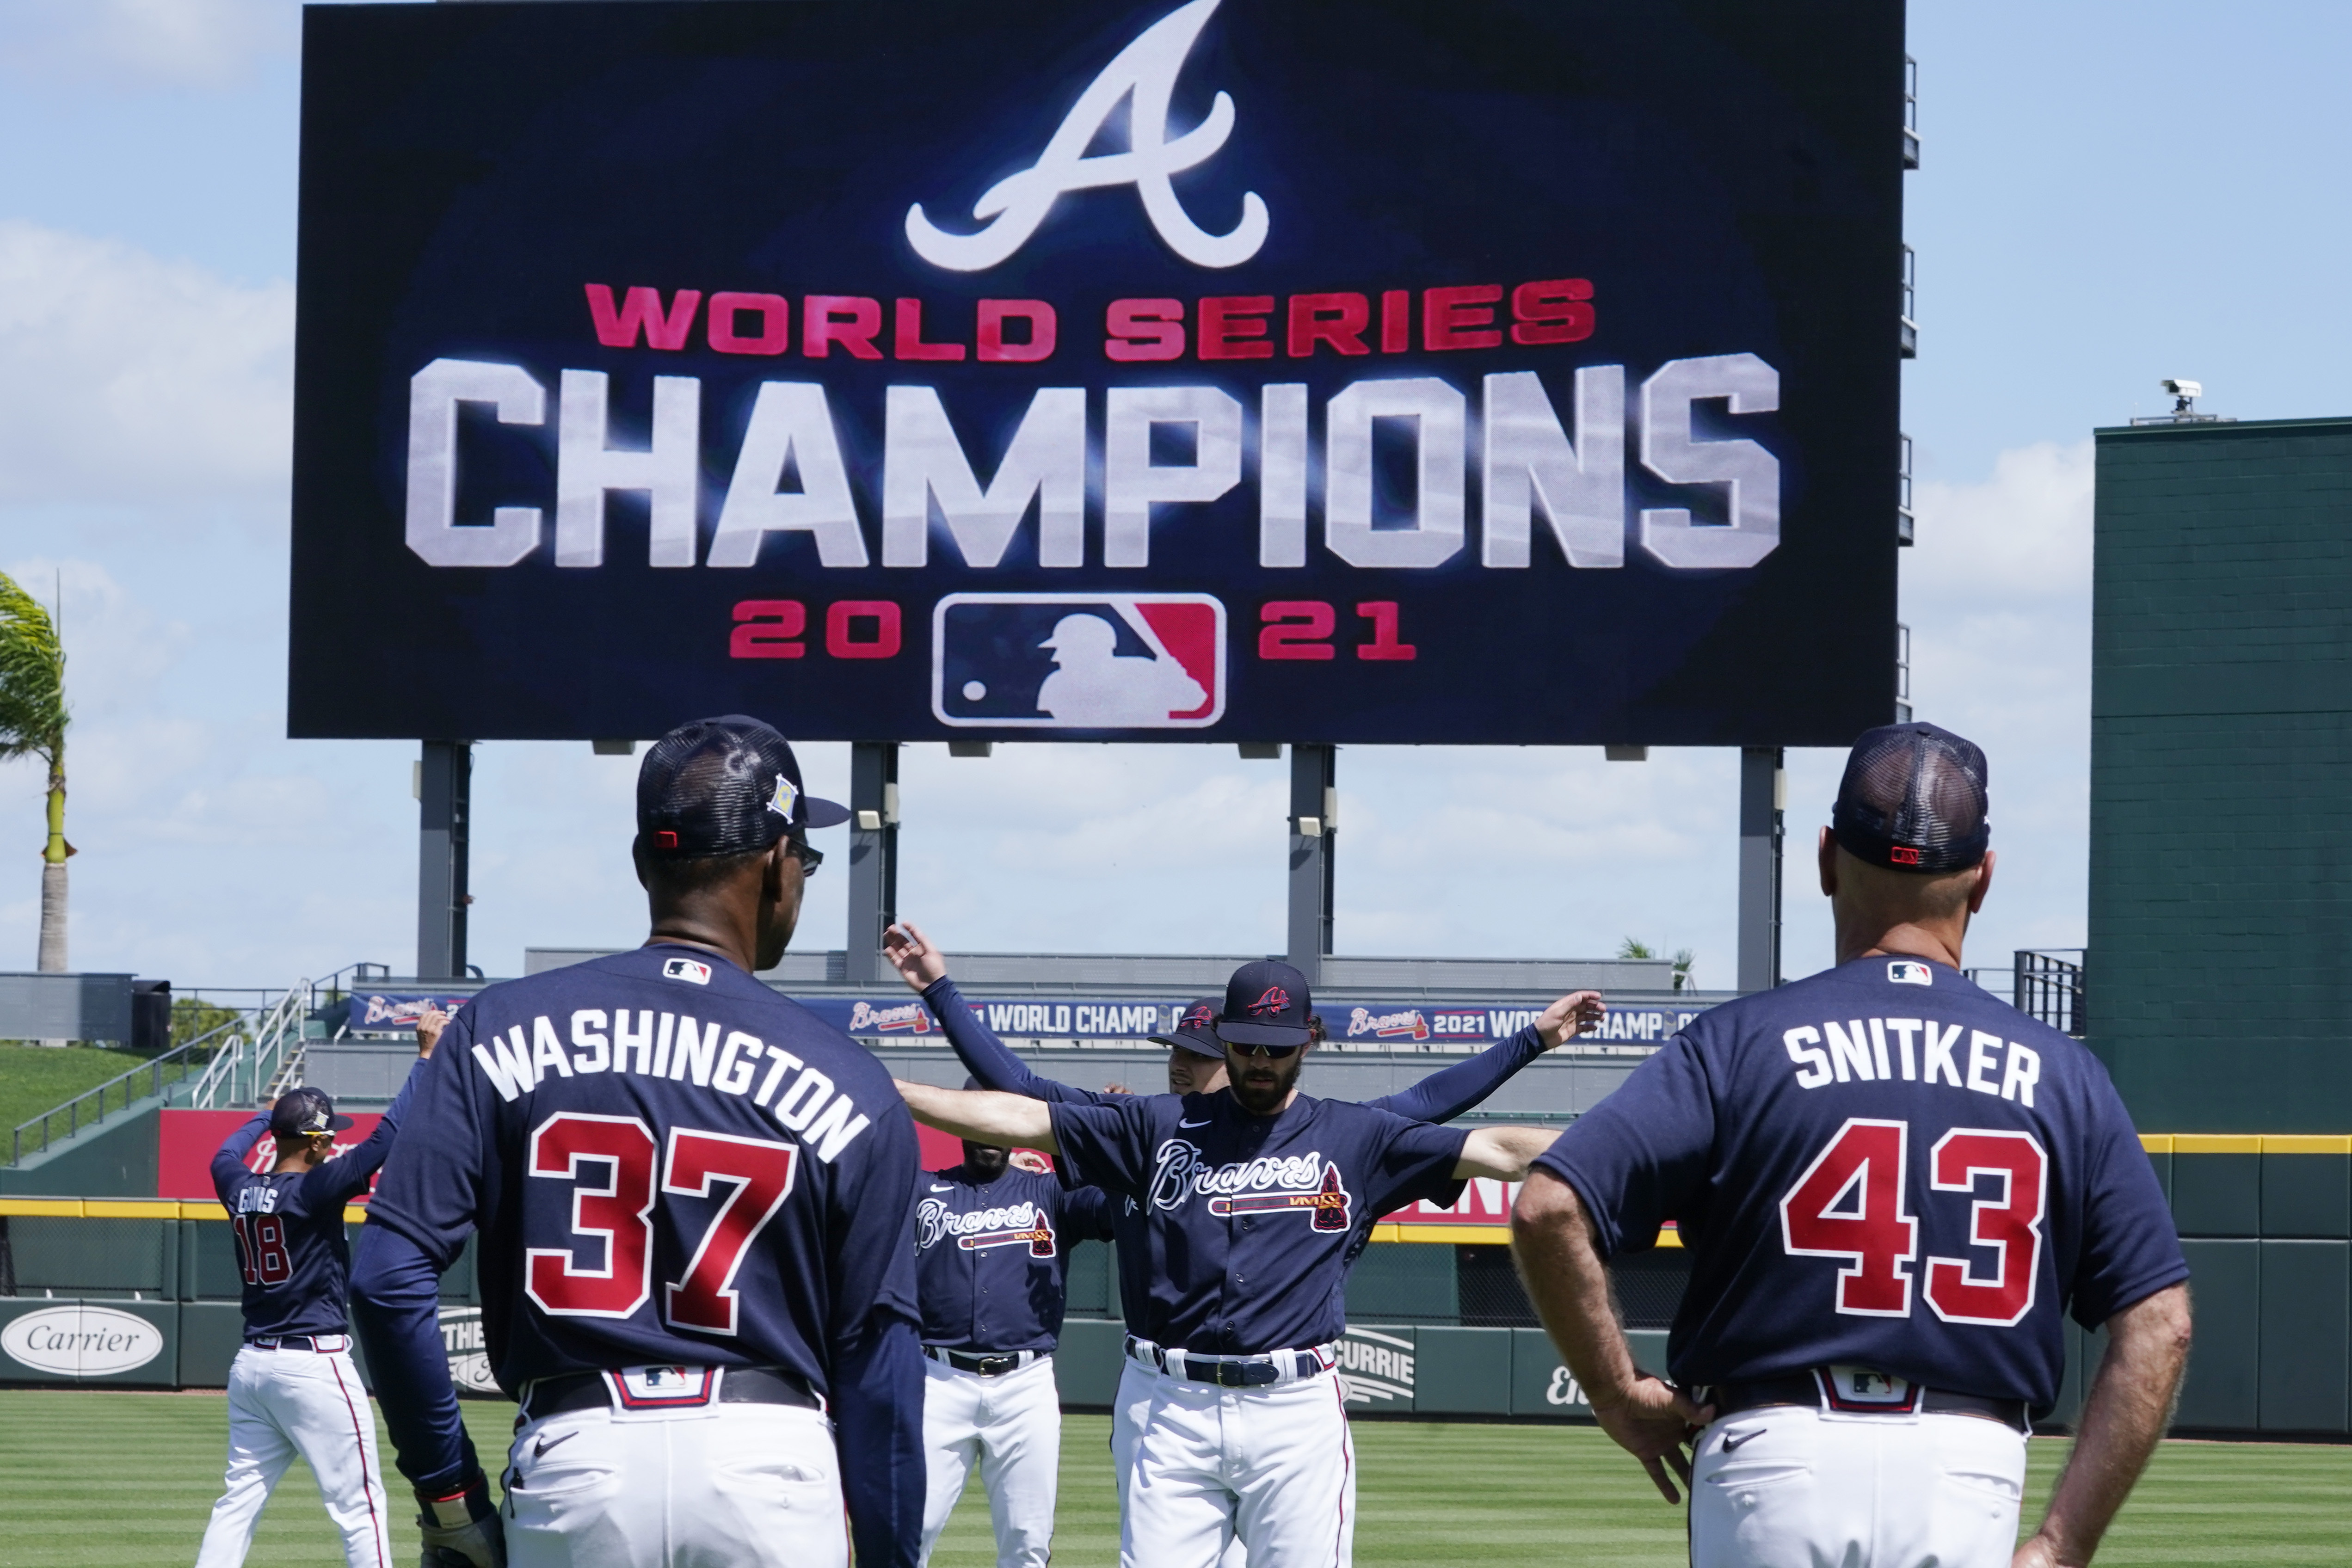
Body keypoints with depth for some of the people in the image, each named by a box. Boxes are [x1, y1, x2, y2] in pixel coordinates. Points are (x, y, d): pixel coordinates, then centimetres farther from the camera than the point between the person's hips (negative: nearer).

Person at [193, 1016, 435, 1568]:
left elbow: (226, 1155, 29)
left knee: (239, 1500, 9)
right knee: (359, 1506, -2)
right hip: (313, 1366, -7)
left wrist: (268, 1113, 43)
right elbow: (386, 1139, -17)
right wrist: (427, 1059, -12)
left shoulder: (240, 1190, 5)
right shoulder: (313, 1190, -14)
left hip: (252, 1365, 7)